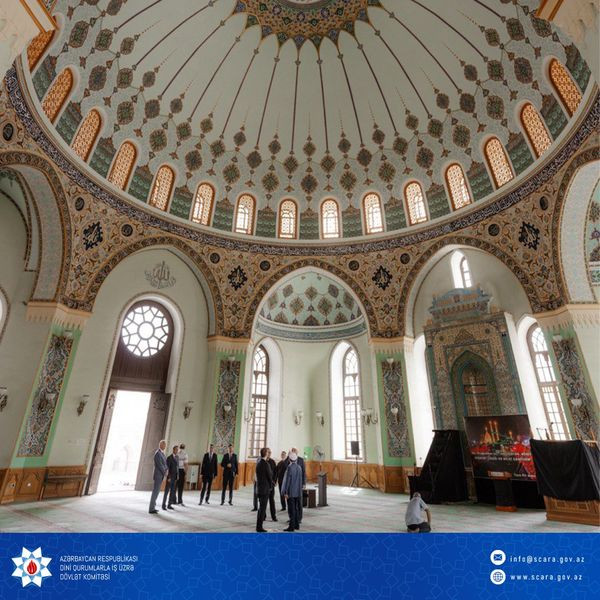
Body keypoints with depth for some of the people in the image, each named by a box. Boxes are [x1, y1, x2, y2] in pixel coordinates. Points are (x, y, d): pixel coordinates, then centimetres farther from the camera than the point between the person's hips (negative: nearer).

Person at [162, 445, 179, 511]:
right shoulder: (169, 458, -13)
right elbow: (167, 468, -15)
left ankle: (169, 505, 16)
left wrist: (177, 476, 9)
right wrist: (168, 477, -19)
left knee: (172, 491, 9)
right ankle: (164, 505, 9)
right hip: (170, 477, -7)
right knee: (166, 491, 0)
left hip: (175, 477, 7)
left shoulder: (176, 457, 11)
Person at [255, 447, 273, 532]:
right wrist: (271, 486, 7)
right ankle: (259, 527, 6)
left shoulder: (258, 463, 4)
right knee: (262, 508, 1)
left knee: (261, 506, 21)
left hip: (259, 488, 7)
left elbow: (258, 476, 11)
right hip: (265, 489, -7)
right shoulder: (266, 464, -19)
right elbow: (270, 476, -13)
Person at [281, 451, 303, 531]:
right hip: (298, 492, 7)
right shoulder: (299, 467, 3)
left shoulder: (290, 467, -16)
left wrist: (285, 492, -11)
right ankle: (297, 525, 23)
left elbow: (287, 480, -15)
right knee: (296, 509, 16)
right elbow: (300, 480, 10)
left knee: (291, 509, 1)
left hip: (291, 492, -6)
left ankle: (291, 526, 6)